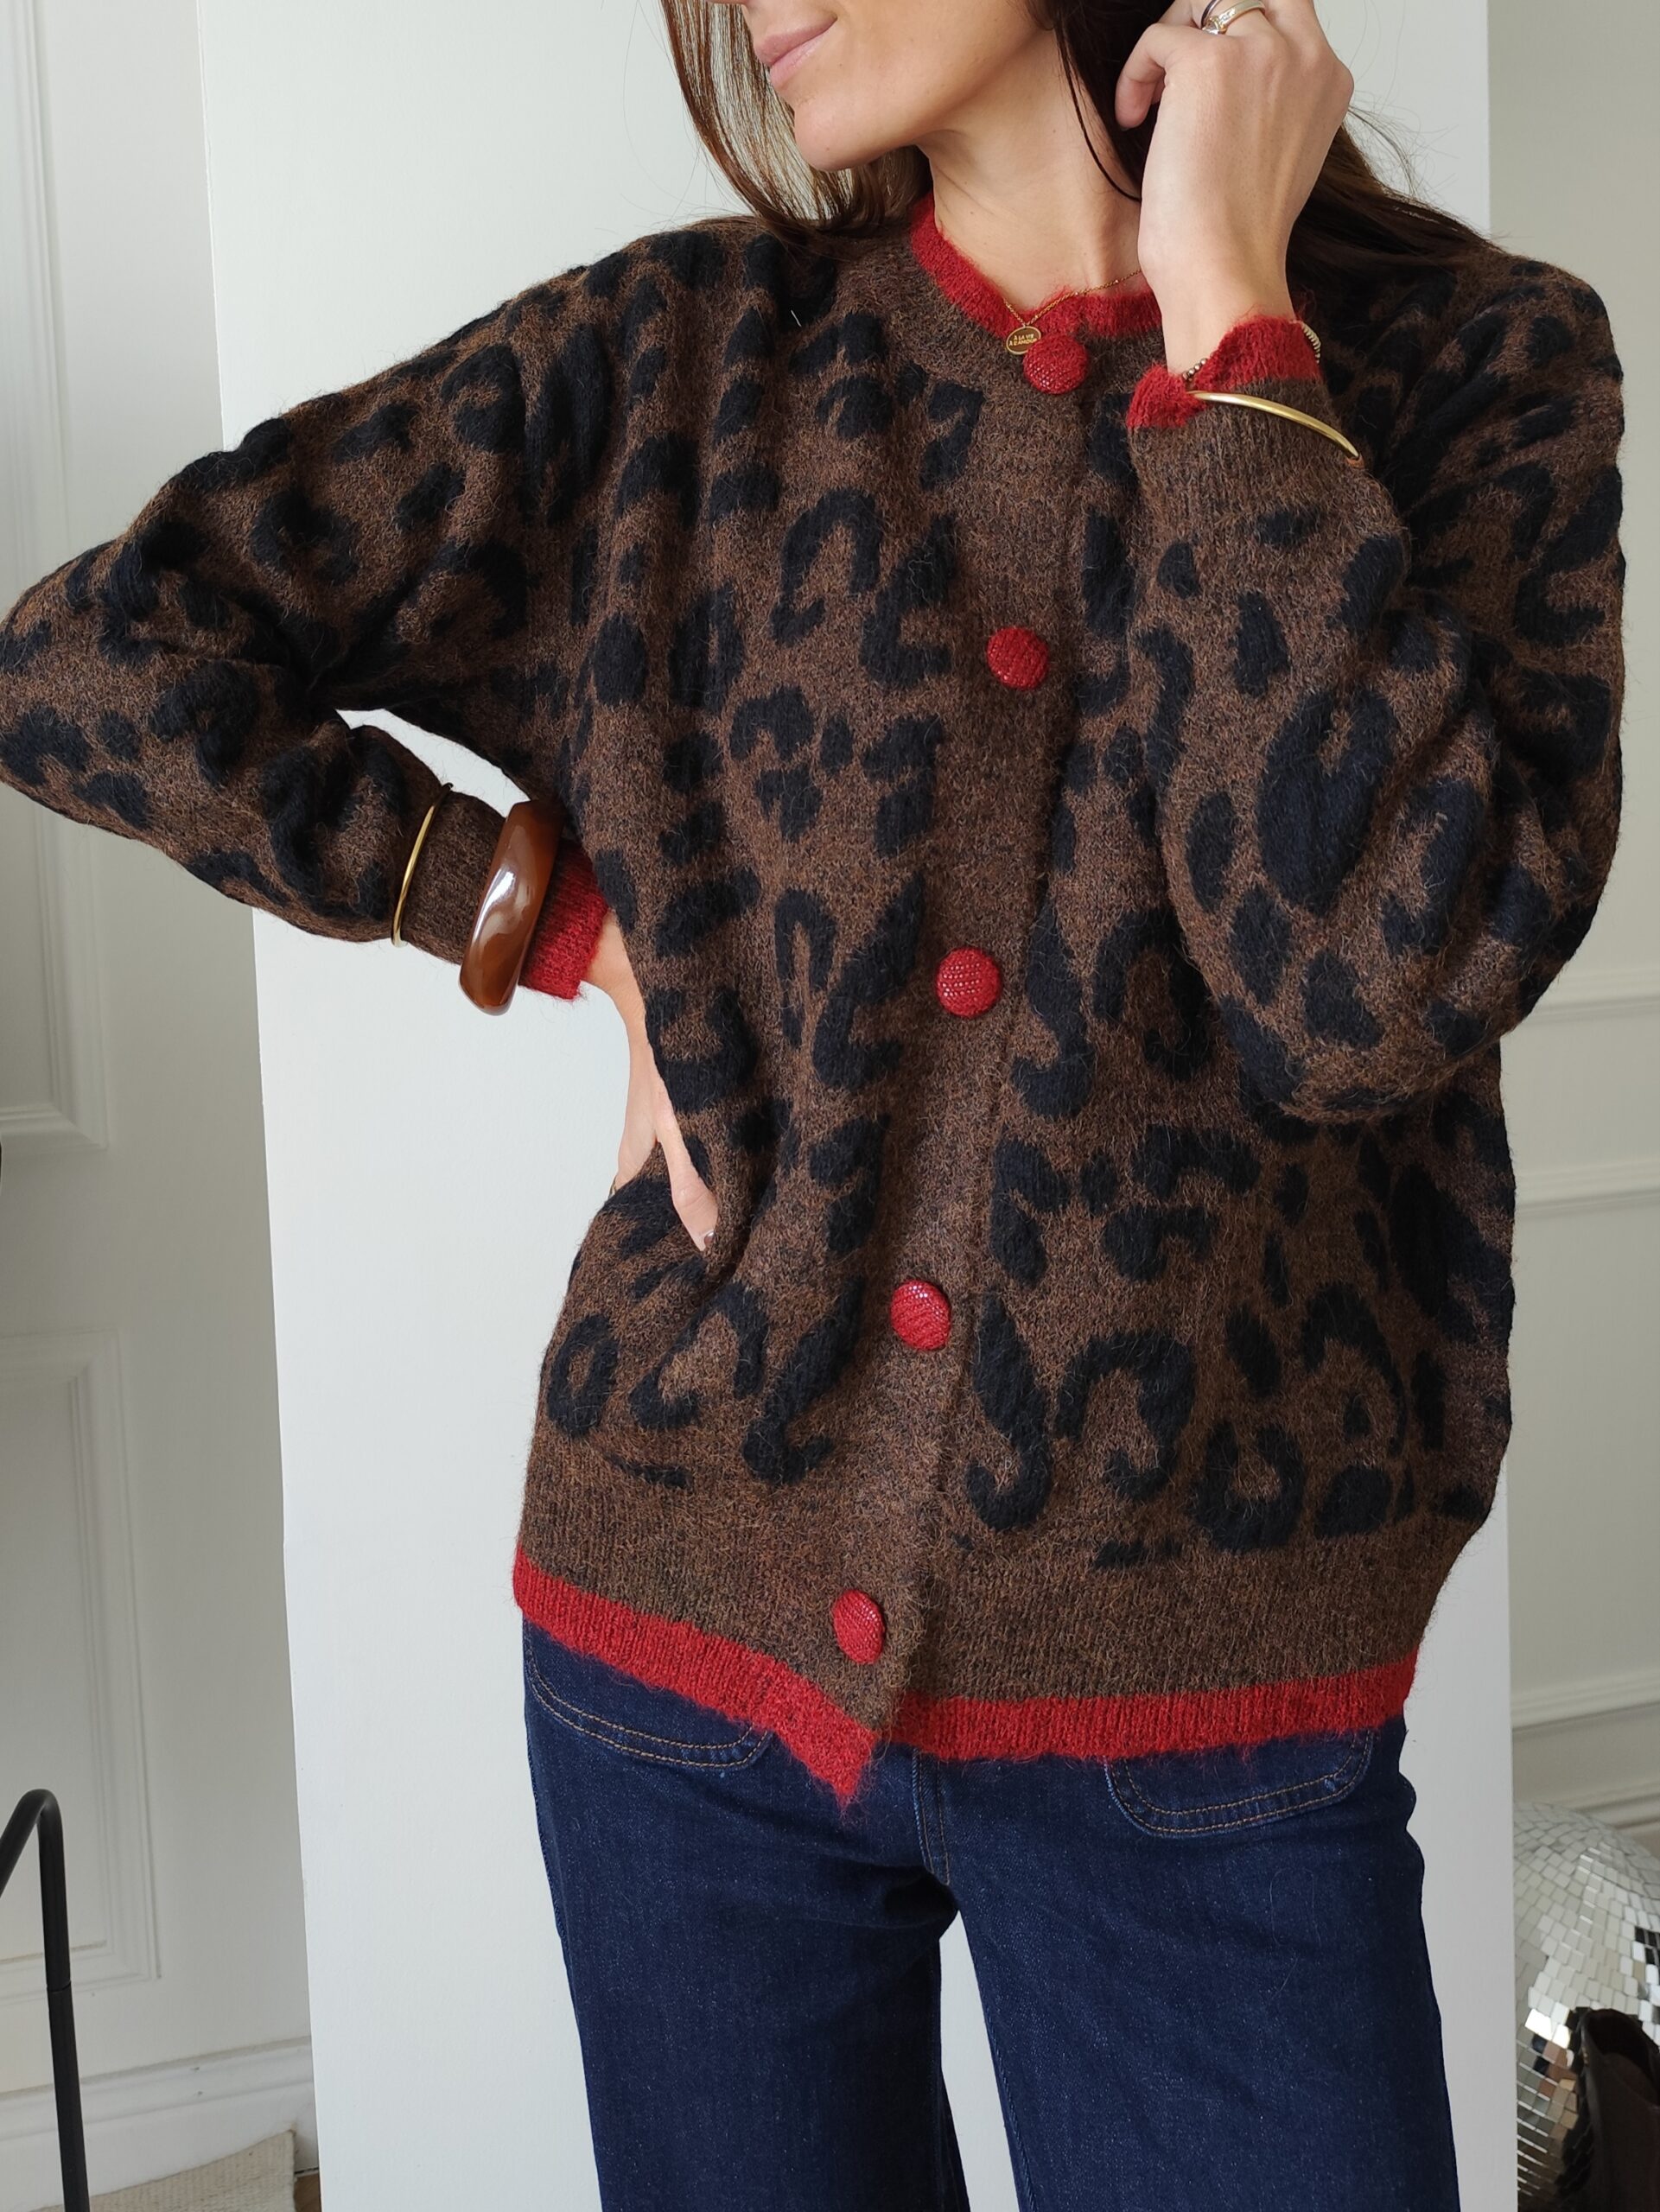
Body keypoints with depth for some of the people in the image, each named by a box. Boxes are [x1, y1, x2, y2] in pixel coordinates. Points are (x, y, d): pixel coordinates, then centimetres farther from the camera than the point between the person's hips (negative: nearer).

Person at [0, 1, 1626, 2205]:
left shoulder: (1473, 361, -4)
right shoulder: (683, 353, 0)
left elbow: (1370, 982, -20)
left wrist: (1223, 306, -14)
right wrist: (564, 917, -4)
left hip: (1189, 1701, -1)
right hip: (694, 1627, 2)